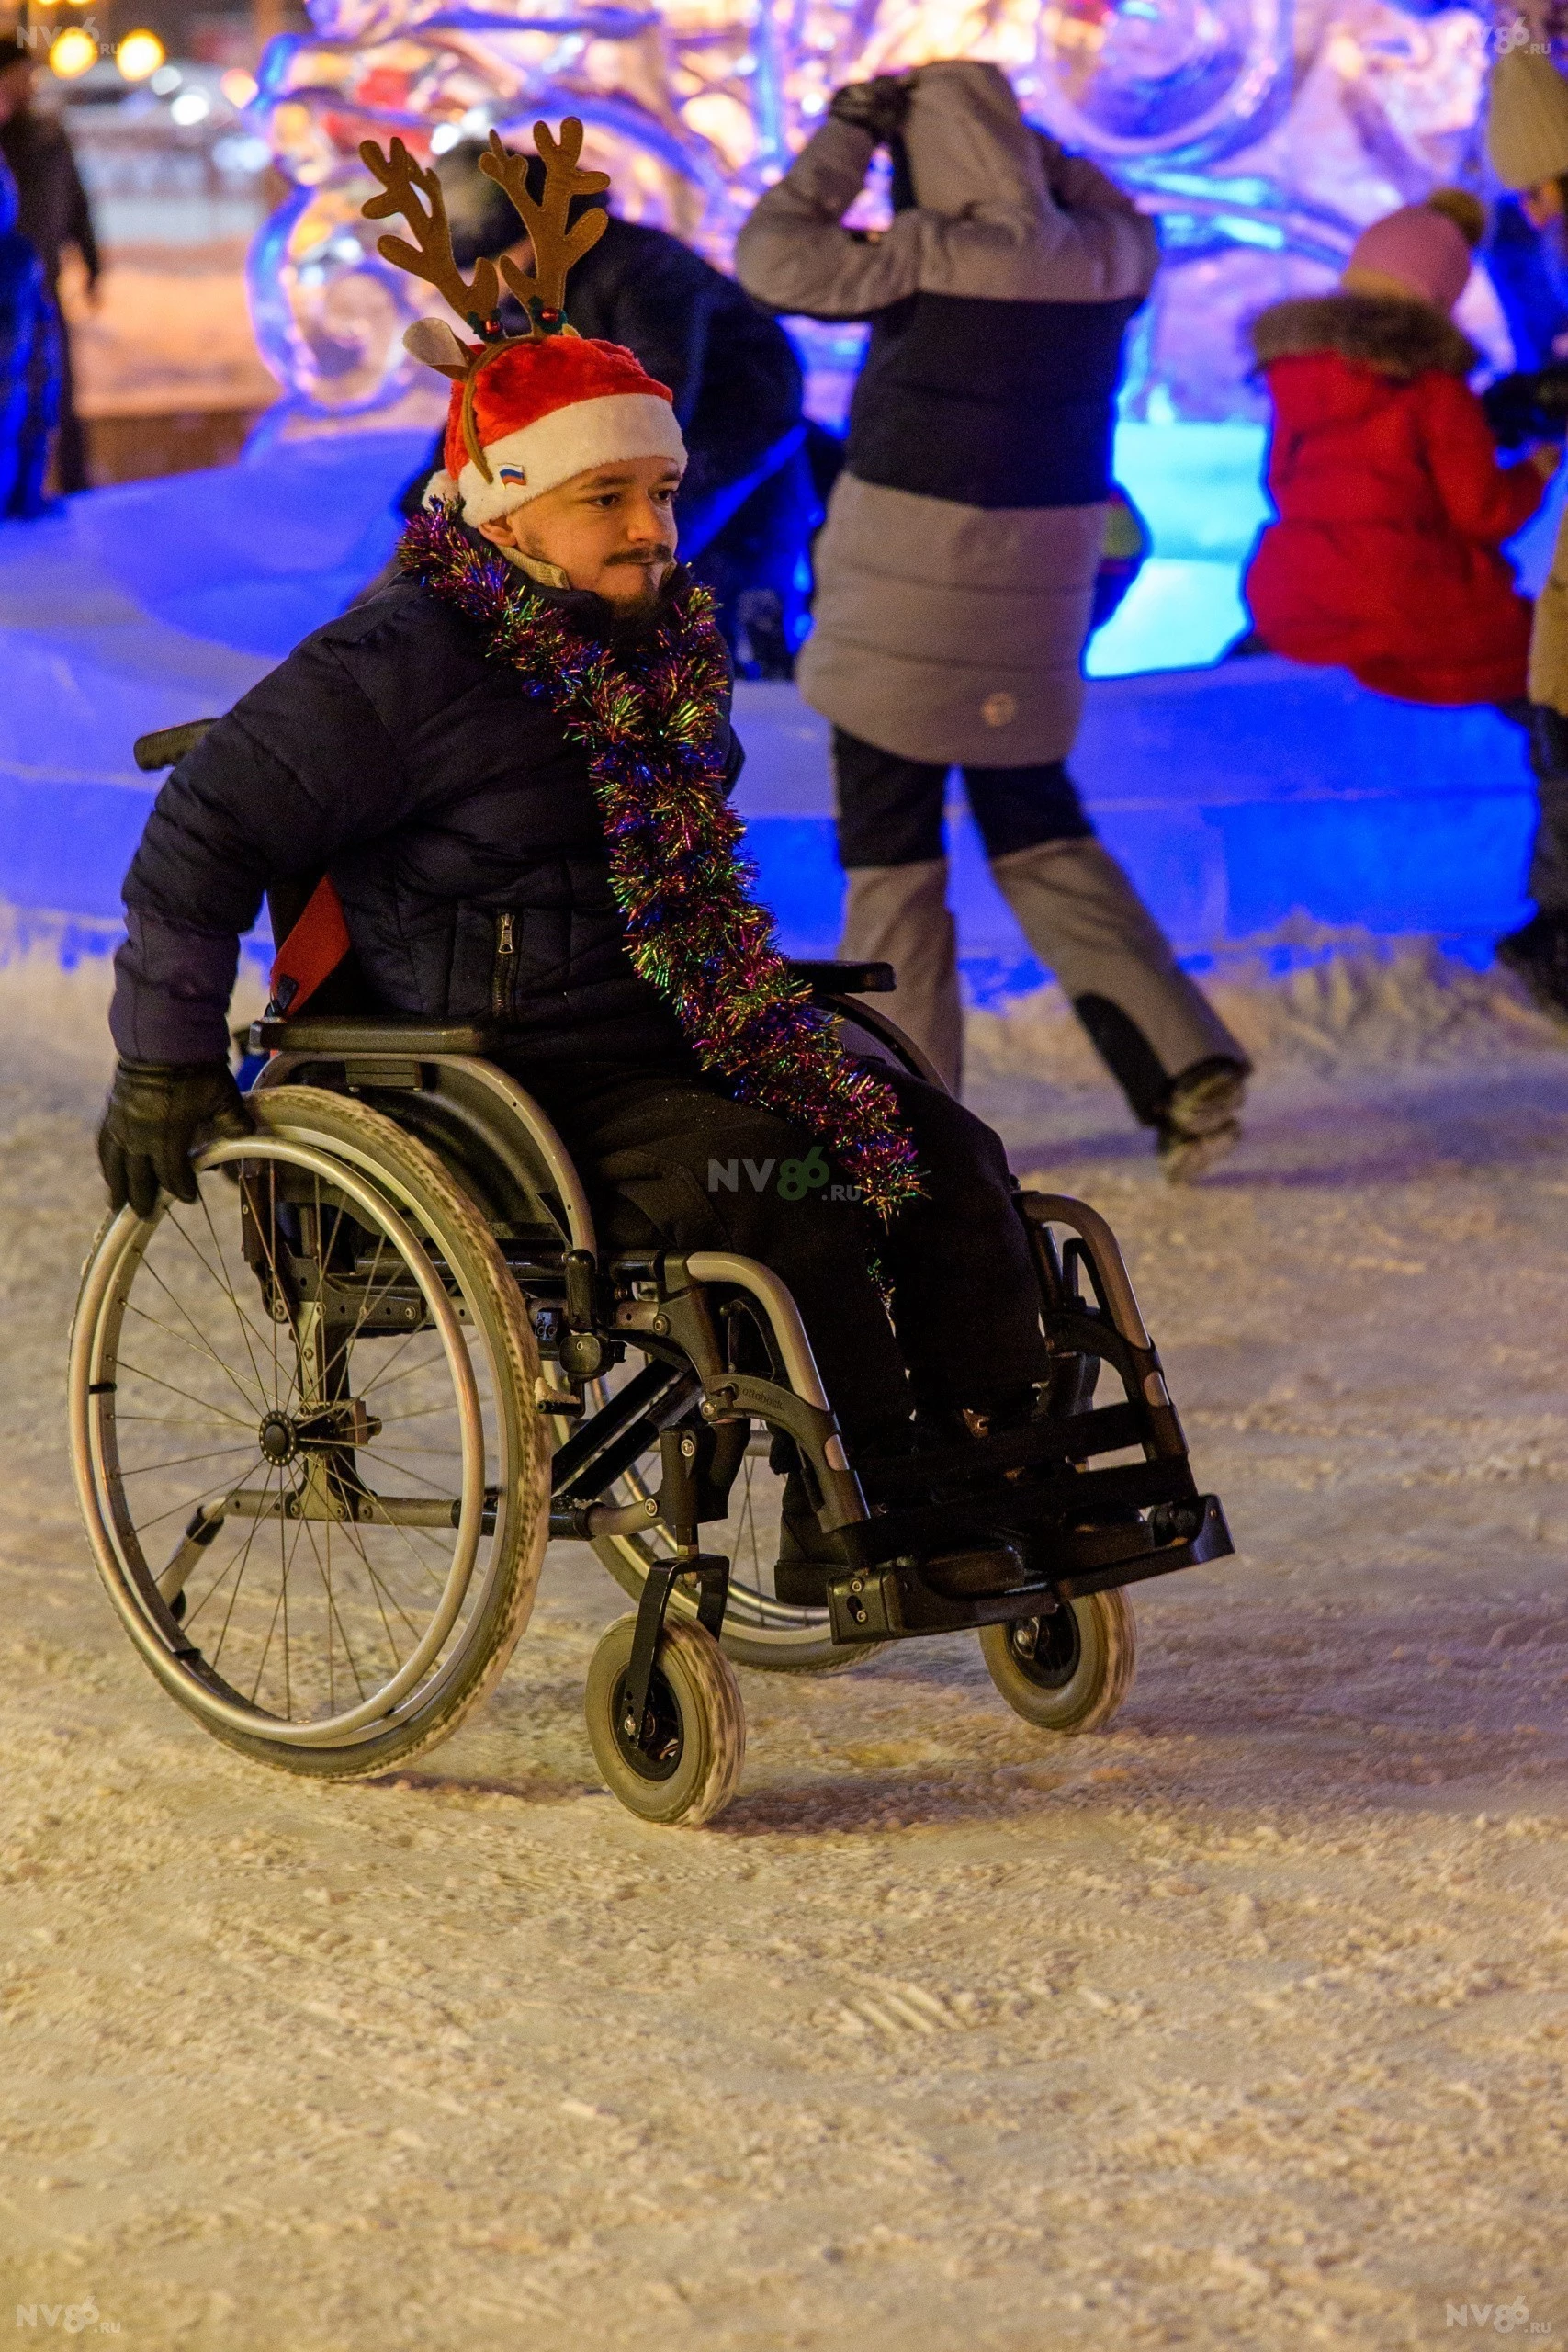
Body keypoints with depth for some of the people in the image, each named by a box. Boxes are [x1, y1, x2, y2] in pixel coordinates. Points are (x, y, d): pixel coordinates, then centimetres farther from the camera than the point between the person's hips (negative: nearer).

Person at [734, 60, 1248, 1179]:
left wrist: (845, 135, -2)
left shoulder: (933, 260, -17)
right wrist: (1015, 138, 20)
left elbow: (776, 256, -13)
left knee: (890, 854, 6)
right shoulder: (1101, 258, 0)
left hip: (903, 599, -6)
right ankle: (1187, 1065, 5)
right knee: (1040, 836, 17)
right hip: (1038, 594, 6)